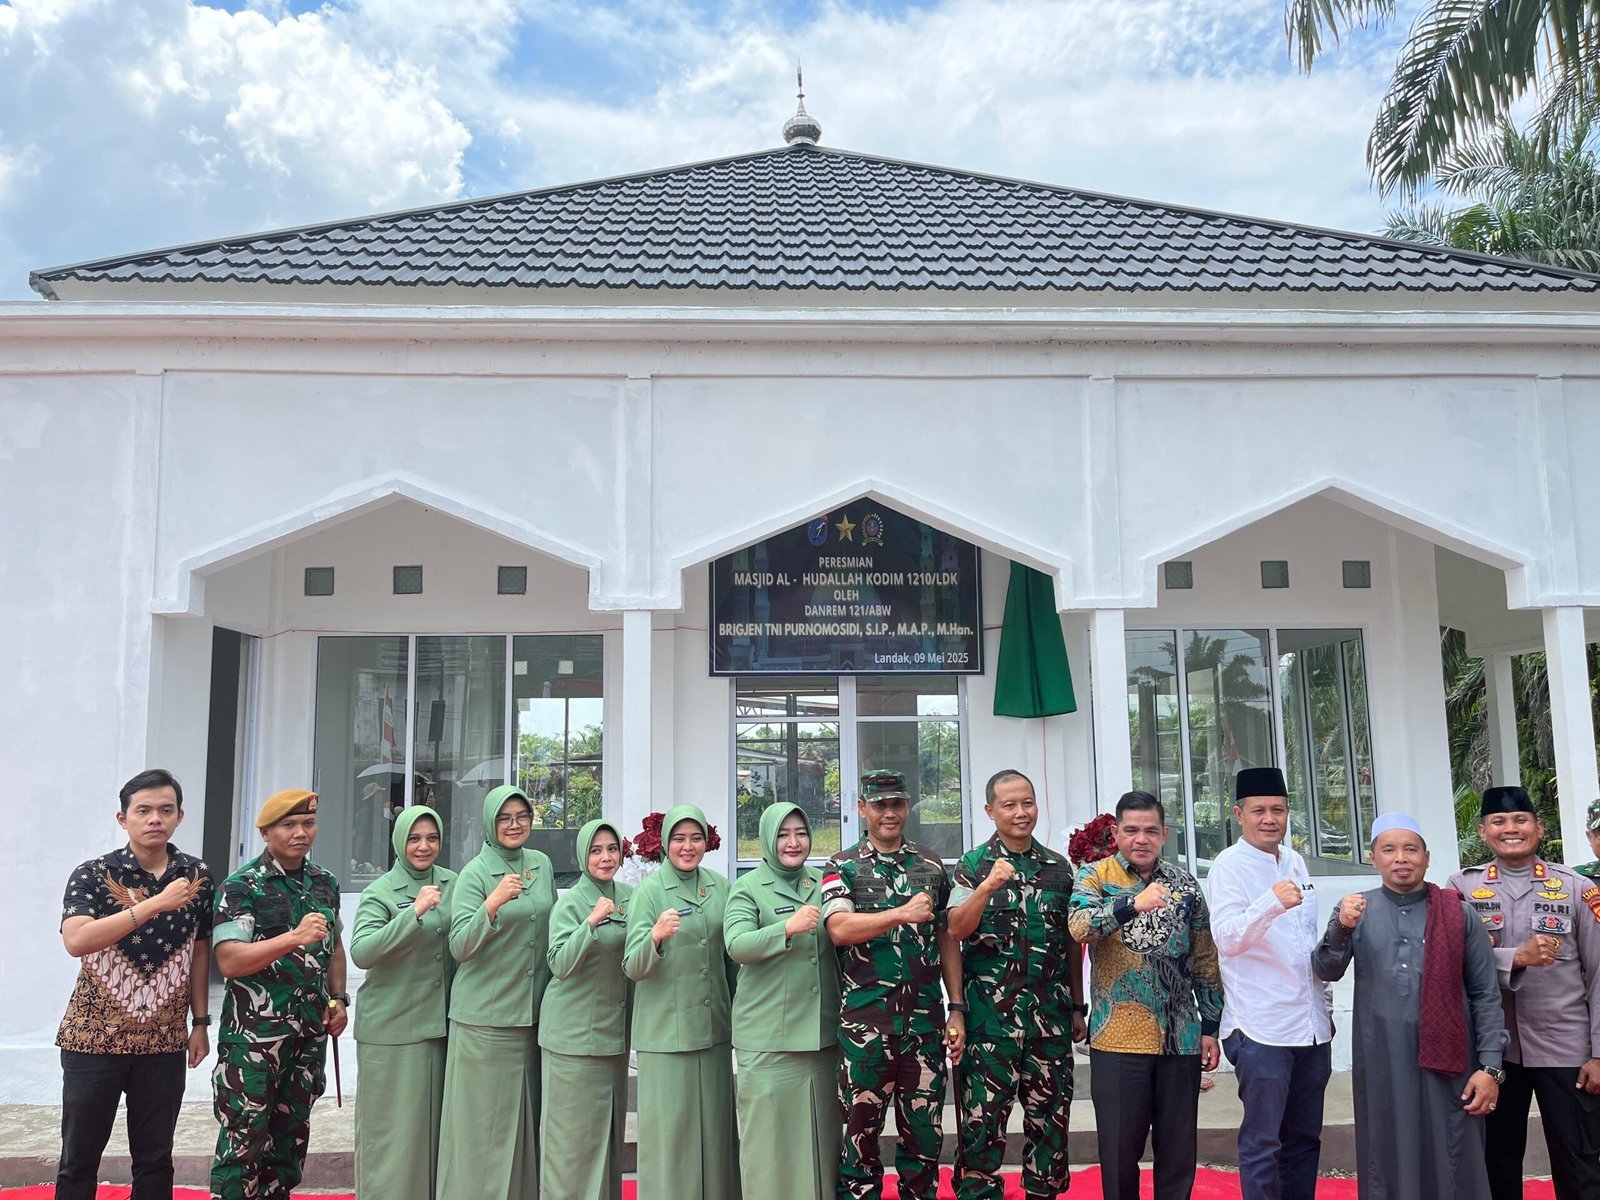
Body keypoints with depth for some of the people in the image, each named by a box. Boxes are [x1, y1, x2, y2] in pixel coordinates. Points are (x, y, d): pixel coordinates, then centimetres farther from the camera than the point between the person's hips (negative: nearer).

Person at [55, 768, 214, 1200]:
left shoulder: (196, 875, 2)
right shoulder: (92, 875, -7)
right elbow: (76, 940, -24)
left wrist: (200, 1022, 9)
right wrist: (155, 903, -28)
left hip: (164, 1042, 2)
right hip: (94, 1037, -2)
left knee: (155, 1161, 9)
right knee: (79, 1160, 8)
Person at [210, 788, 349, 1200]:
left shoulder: (325, 883, 8)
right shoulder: (241, 886, -10)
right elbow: (229, 961, -19)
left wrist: (339, 999, 9)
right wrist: (294, 938, -28)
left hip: (311, 1032, 6)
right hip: (254, 1034, -6)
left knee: (291, 1135, 14)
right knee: (243, 1140, -2)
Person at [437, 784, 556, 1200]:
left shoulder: (543, 865, 8)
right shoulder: (475, 873, -7)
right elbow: (459, 946, -16)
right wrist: (492, 904, -31)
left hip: (534, 1011, 5)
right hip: (485, 1016, -5)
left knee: (526, 1115, 10)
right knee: (484, 1121, -1)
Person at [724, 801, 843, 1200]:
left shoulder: (822, 883, 12)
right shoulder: (748, 889, -1)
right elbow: (736, 946, -16)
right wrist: (788, 928, -29)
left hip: (822, 1032, 4)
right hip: (768, 1036, -4)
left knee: (822, 1132, 9)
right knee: (771, 1135, 0)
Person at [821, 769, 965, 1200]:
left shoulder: (931, 866, 11)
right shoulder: (843, 867, 2)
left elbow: (947, 939, 13)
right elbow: (839, 928, -13)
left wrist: (957, 1009, 7)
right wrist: (902, 914, -23)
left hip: (925, 1019, 3)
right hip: (864, 1020, -2)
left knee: (924, 1129, 9)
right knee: (862, 1129, 6)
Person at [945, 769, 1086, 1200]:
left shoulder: (1058, 867, 9)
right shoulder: (973, 865, 0)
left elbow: (1072, 943, 14)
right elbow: (956, 930, -10)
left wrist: (1078, 1007, 13)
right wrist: (988, 886, -24)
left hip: (1050, 1014, 3)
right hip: (990, 1014, -3)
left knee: (1050, 1115, 10)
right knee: (983, 1117, -2)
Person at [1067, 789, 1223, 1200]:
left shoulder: (1185, 885, 8)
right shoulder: (1095, 875, -2)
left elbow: (1205, 962, 12)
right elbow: (1078, 925, -22)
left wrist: (1210, 1027, 8)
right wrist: (1134, 904, -36)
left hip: (1180, 1038, 3)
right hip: (1119, 1038, -3)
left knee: (1179, 1149, 10)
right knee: (1120, 1150, 5)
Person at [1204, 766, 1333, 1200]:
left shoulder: (1295, 862, 11)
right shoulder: (1228, 867, -10)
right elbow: (1228, 940, -24)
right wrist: (1272, 903, -40)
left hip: (1311, 1026, 7)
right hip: (1261, 1029, -7)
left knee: (1304, 1139, 14)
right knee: (1262, 1143, -2)